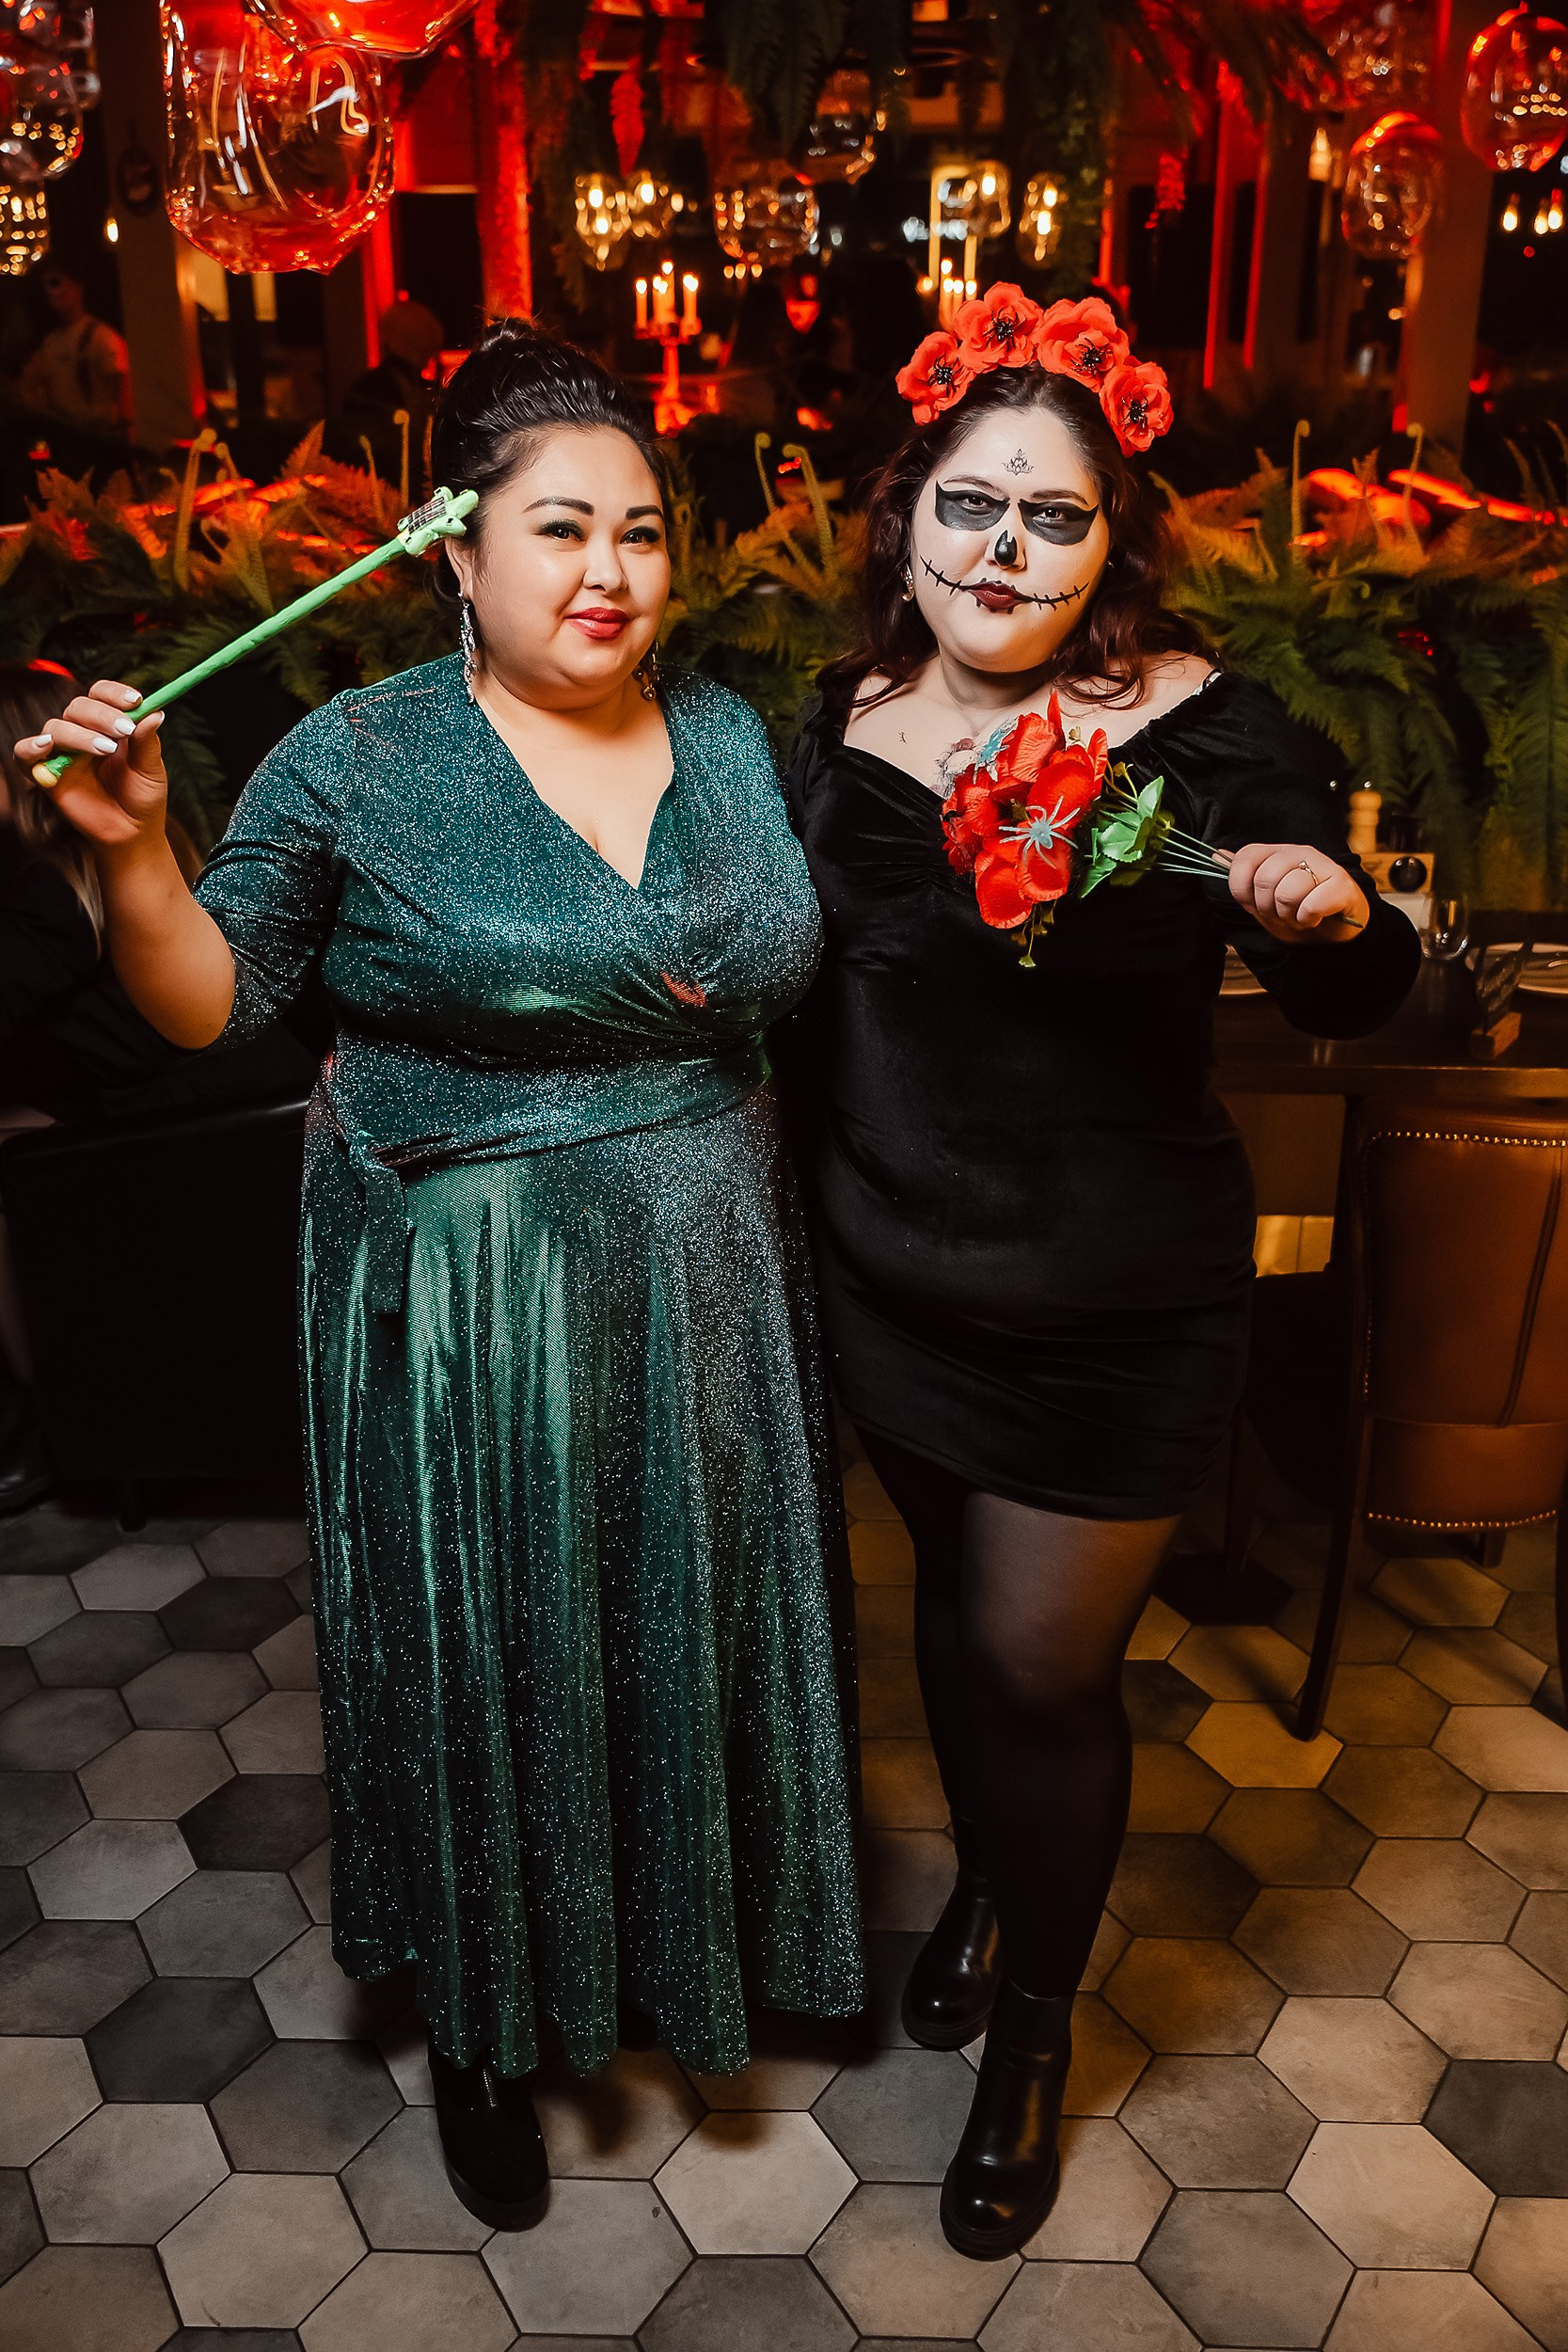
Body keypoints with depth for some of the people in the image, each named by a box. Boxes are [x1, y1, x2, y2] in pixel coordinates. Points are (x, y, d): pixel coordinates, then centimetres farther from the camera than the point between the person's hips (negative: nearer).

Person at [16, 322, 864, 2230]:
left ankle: (700, 1937, 49)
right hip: (459, 1313, -4)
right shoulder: (357, 762, -9)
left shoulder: (733, 736, 5)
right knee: (483, 1647, 11)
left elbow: (787, 976, 13)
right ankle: (483, 2019, 39)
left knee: (693, 1617, 19)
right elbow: (207, 1004, -5)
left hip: (703, 1281, 4)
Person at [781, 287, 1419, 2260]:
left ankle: (1034, 2024, 38)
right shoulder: (845, 725, -3)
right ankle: (984, 1879, 53)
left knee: (1043, 1664, 9)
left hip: (1115, 1316, -3)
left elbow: (1353, 1003, -10)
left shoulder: (1200, 729, -14)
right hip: (892, 1283, 4)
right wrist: (801, 1198, 8)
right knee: (956, 1596, 23)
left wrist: (1334, 914, -31)